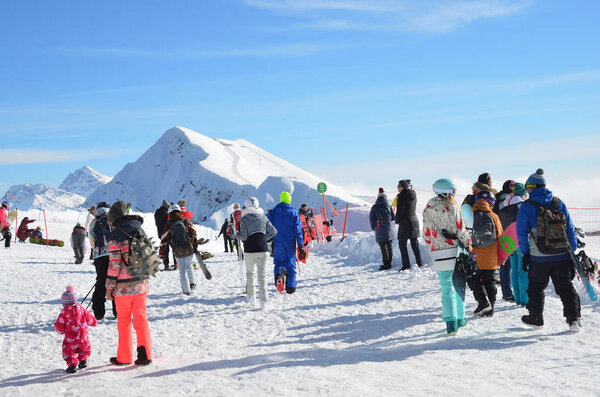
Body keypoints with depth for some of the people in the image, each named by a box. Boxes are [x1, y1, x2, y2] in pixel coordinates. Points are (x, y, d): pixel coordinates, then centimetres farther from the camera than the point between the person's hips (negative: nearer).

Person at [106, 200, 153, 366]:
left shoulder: (115, 235, -12)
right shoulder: (140, 231, 7)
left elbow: (114, 264, -14)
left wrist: (109, 287, -7)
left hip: (124, 286, -5)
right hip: (142, 284, 5)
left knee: (123, 321, 7)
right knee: (141, 318, 10)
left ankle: (124, 357, 16)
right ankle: (145, 355, 8)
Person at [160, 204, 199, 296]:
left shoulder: (169, 224, -1)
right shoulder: (186, 221, 2)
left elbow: (165, 237, 1)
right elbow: (193, 233, 3)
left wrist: (161, 248, 10)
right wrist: (196, 246, 10)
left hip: (178, 251, -1)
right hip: (189, 249, 1)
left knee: (182, 270, 8)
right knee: (189, 266, 23)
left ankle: (186, 290, 7)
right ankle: (192, 283, 8)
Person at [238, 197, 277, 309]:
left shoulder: (244, 219, -3)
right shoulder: (263, 217, 8)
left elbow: (243, 237, -11)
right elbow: (273, 232, 9)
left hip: (250, 250, -2)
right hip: (263, 249, 2)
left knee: (250, 273, 19)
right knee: (262, 274, 6)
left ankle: (251, 296, 16)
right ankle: (263, 300, -3)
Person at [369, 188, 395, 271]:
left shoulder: (375, 207, -5)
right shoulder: (389, 206, 1)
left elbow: (371, 218, 0)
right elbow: (393, 217, 7)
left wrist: (373, 228, 14)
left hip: (380, 231, -3)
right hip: (389, 230, 3)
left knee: (383, 248, -2)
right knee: (389, 247, 11)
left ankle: (386, 264, -3)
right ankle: (389, 264, 16)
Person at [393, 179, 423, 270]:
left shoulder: (402, 195, -14)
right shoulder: (413, 194, 7)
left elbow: (399, 210, -13)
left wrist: (397, 221, 0)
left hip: (405, 223, -7)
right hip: (414, 221, 7)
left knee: (402, 244, 1)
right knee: (414, 244, 12)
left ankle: (406, 265, -1)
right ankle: (419, 263, 13)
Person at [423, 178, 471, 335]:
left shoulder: (427, 210, 6)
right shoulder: (453, 207, -7)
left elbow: (426, 234, 10)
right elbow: (460, 230, -9)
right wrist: (468, 245, 5)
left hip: (439, 254, 2)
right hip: (456, 251, -2)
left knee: (447, 289, 3)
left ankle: (451, 323, -6)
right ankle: (460, 319, 22)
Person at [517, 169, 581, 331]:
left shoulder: (527, 206, -5)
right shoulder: (559, 203, 6)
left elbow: (522, 232, -3)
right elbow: (570, 228, 8)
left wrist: (525, 252, 6)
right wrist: (572, 250, 13)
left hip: (539, 257, -3)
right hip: (563, 255, 3)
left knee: (536, 287, 13)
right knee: (566, 287, 8)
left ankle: (536, 317, 22)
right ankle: (574, 318, -1)